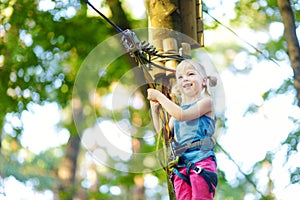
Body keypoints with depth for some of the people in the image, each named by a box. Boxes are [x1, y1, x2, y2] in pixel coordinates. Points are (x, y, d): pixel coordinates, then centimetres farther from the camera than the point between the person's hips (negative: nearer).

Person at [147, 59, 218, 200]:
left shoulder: (206, 101, 2)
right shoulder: (178, 108, 21)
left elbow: (182, 115, -13)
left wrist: (160, 96, -6)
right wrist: (155, 110, 12)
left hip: (201, 161, -6)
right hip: (181, 165, 6)